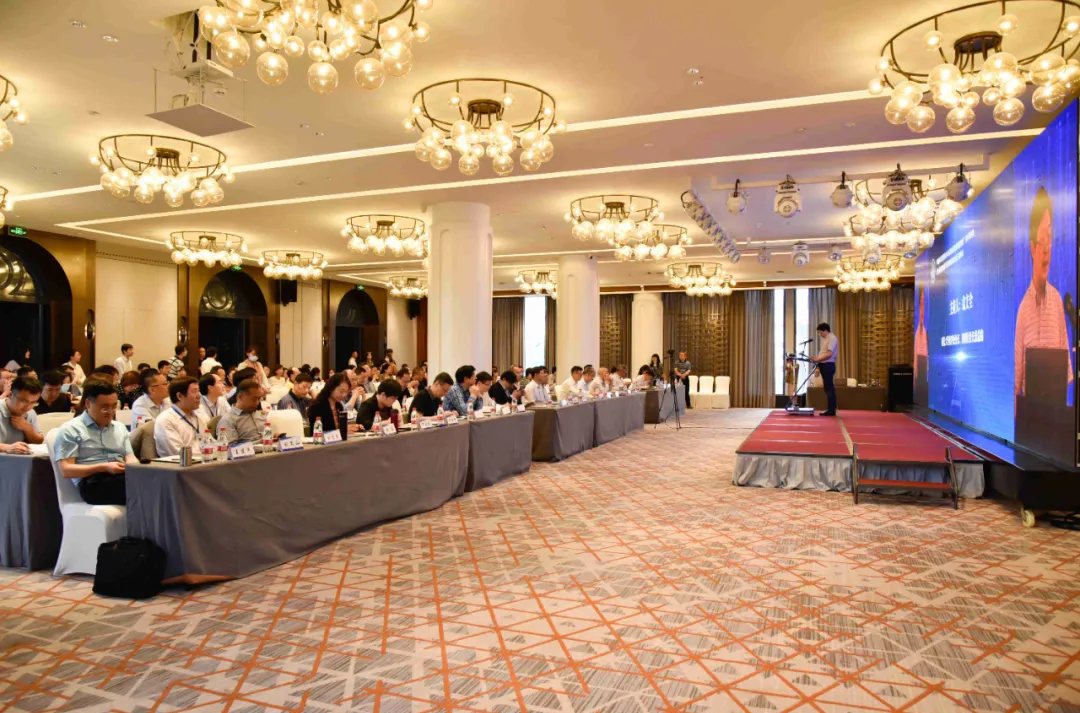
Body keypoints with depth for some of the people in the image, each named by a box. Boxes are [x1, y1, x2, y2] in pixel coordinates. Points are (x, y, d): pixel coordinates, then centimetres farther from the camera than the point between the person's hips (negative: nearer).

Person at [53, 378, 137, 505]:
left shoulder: (120, 427, 26)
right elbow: (66, 470, 0)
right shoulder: (70, 429, 8)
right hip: (93, 483, -5)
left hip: (123, 477, 5)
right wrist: (104, 467, -14)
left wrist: (136, 466, -7)